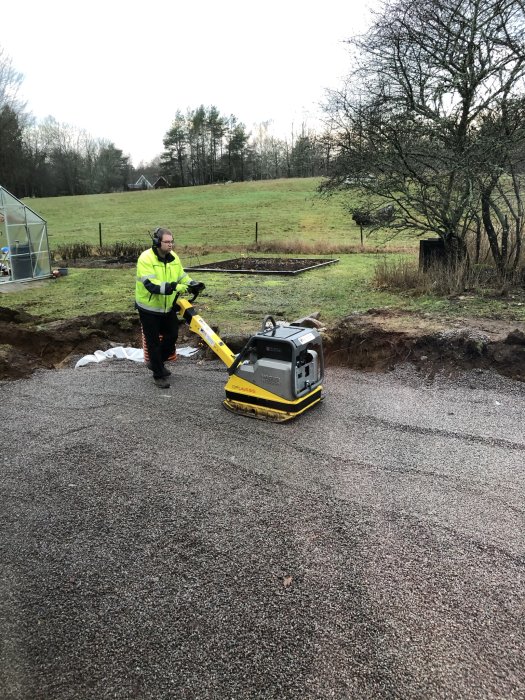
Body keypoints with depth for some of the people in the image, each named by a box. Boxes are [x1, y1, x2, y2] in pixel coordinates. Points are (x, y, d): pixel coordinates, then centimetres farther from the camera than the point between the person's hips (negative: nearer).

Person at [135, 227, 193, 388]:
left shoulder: (173, 257, -2)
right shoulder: (146, 258, -23)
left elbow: (182, 276, 8)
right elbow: (151, 284, -33)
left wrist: (191, 284, -14)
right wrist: (173, 287, -44)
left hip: (168, 307, 7)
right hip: (149, 308, -7)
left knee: (172, 336, 16)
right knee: (154, 342, 4)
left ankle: (155, 363, 38)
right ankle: (158, 375, 17)